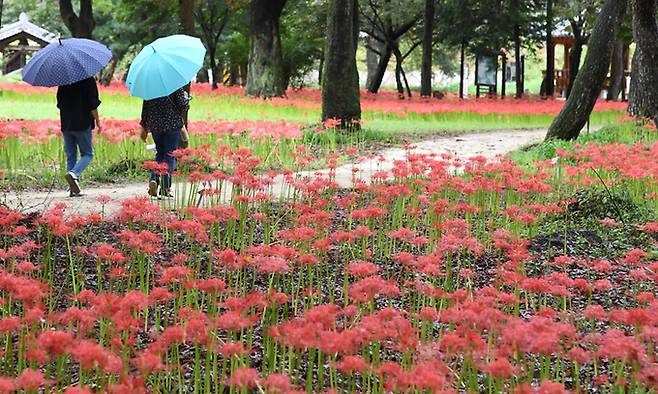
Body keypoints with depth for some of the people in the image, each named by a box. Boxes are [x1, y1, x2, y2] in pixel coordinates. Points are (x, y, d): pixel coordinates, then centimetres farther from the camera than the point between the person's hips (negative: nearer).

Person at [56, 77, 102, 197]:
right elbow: (93, 105, -11)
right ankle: (73, 174, -20)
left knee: (70, 156, 10)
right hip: (83, 124, -5)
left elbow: (59, 103, 12)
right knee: (87, 154, 7)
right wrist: (97, 121, -1)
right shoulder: (88, 80, -8)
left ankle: (72, 189, 5)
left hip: (66, 124, 5)